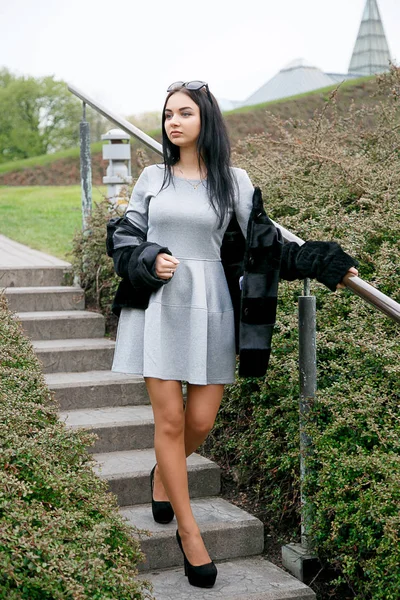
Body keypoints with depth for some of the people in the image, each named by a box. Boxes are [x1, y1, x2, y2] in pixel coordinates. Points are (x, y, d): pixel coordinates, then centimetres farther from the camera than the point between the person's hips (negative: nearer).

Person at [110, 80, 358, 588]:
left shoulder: (233, 180, 3)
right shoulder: (152, 178, 6)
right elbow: (125, 239, 11)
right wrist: (151, 261, -10)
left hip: (208, 305, 0)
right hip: (158, 303, 0)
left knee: (201, 420, 2)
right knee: (169, 419, -3)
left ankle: (163, 475, 36)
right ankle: (188, 532, 9)